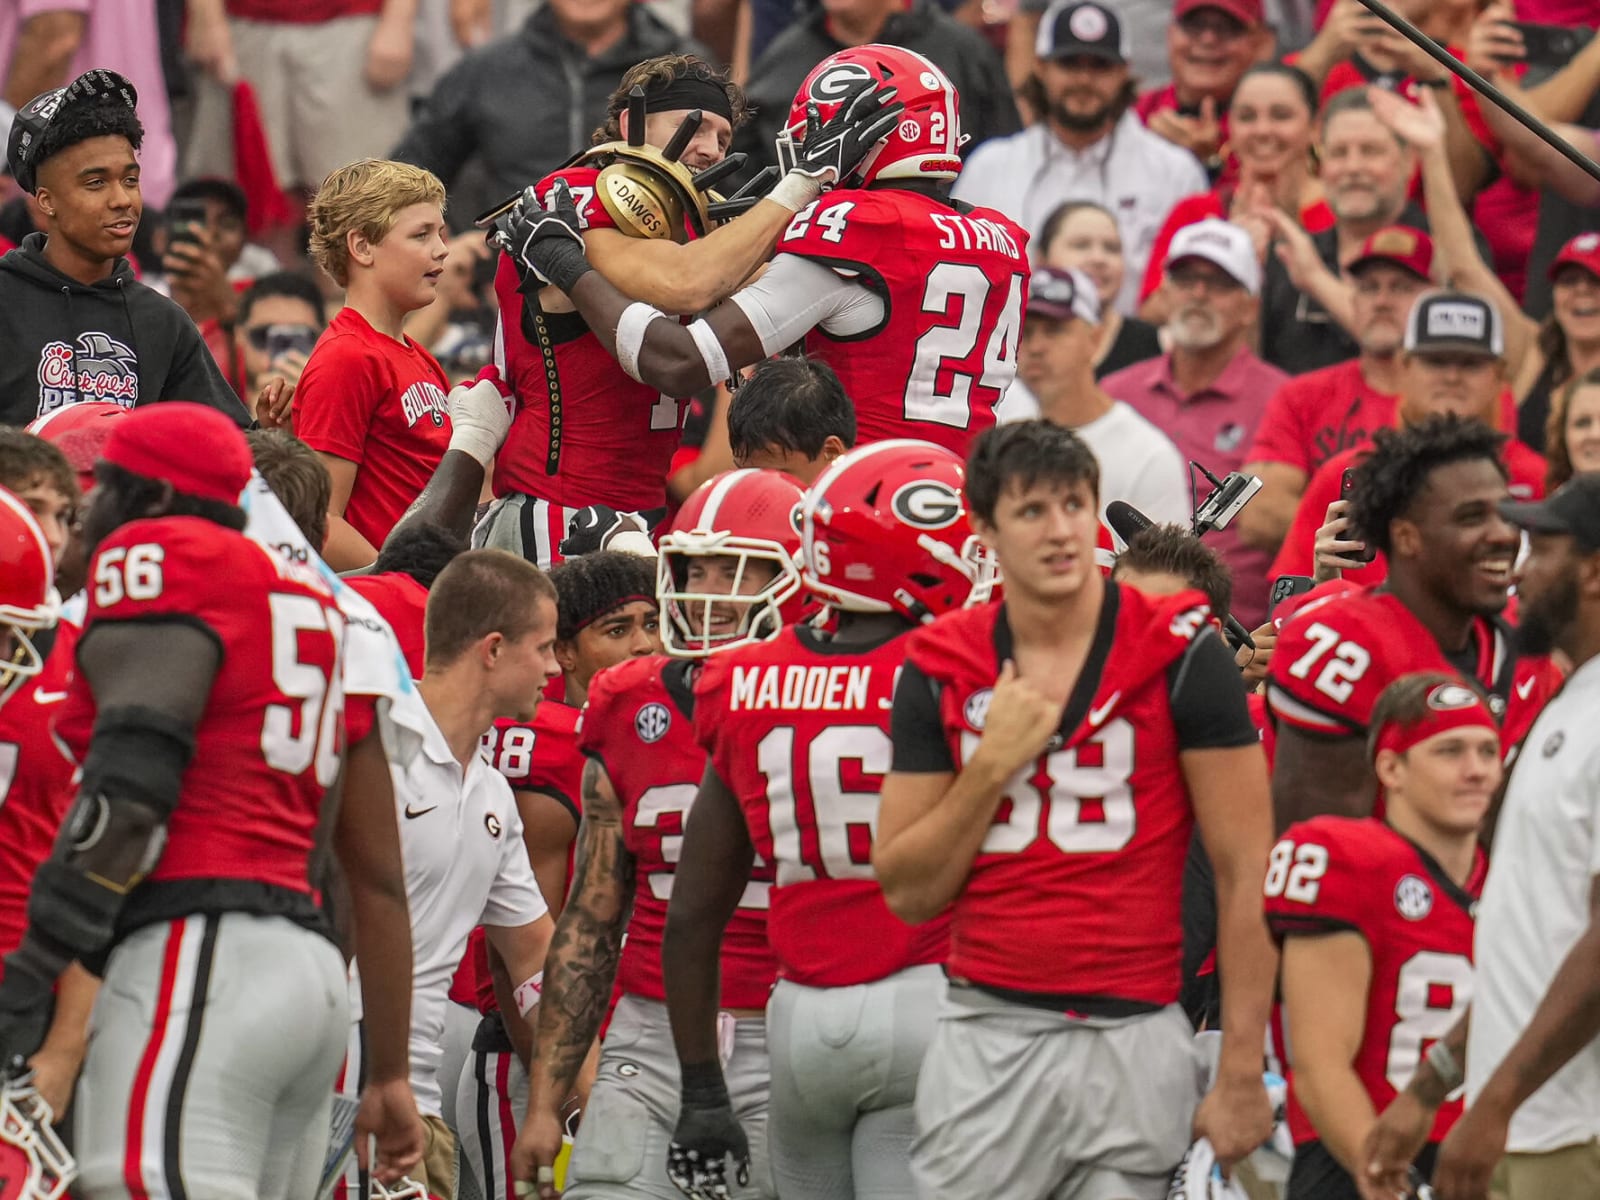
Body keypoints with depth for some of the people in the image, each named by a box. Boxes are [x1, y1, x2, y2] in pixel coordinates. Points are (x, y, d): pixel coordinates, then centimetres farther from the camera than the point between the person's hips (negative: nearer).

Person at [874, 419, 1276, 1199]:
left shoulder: (1181, 658, -3)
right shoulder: (941, 671, 7)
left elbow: (1244, 876, -4)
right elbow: (909, 893, 7)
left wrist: (1241, 1073, -7)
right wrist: (993, 764, -6)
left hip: (1132, 1036, -3)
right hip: (989, 1039, 3)